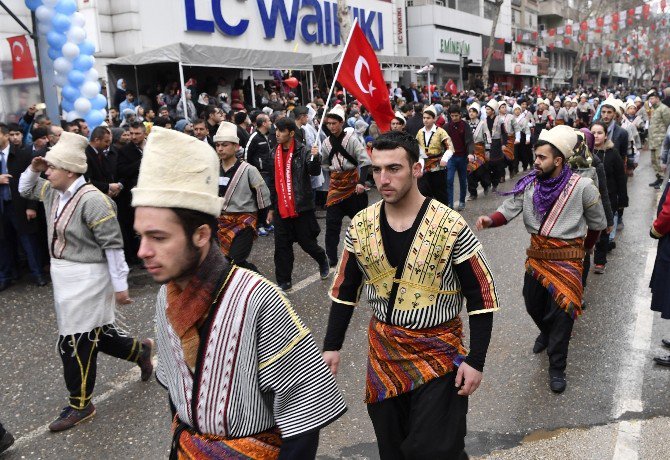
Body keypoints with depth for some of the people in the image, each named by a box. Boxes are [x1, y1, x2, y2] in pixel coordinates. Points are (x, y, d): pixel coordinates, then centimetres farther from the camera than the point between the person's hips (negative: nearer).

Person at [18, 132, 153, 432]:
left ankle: (80, 405, 20)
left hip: (86, 278, -9)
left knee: (76, 343, 2)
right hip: (62, 274, 9)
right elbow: (26, 190, 26)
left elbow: (113, 246, -20)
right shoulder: (53, 192, 5)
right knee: (94, 334, 17)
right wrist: (33, 169, 4)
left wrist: (120, 286, -16)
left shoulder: (92, 200, -22)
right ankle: (140, 350, 41)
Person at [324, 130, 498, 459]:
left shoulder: (451, 227, -16)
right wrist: (332, 346, 6)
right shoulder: (361, 226, -3)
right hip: (382, 350, 4)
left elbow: (481, 297, -10)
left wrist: (475, 361, -13)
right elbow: (345, 291, 7)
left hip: (439, 353, -4)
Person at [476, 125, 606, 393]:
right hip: (537, 255, 4)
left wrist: (584, 249, 15)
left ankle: (557, 368, 13)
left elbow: (597, 223, 1)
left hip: (567, 258, -4)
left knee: (561, 312, -4)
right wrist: (490, 220, -31)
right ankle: (546, 332, 52)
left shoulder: (582, 187, -13)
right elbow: (508, 210, -9)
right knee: (533, 304, 17)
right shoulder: (529, 184, -4)